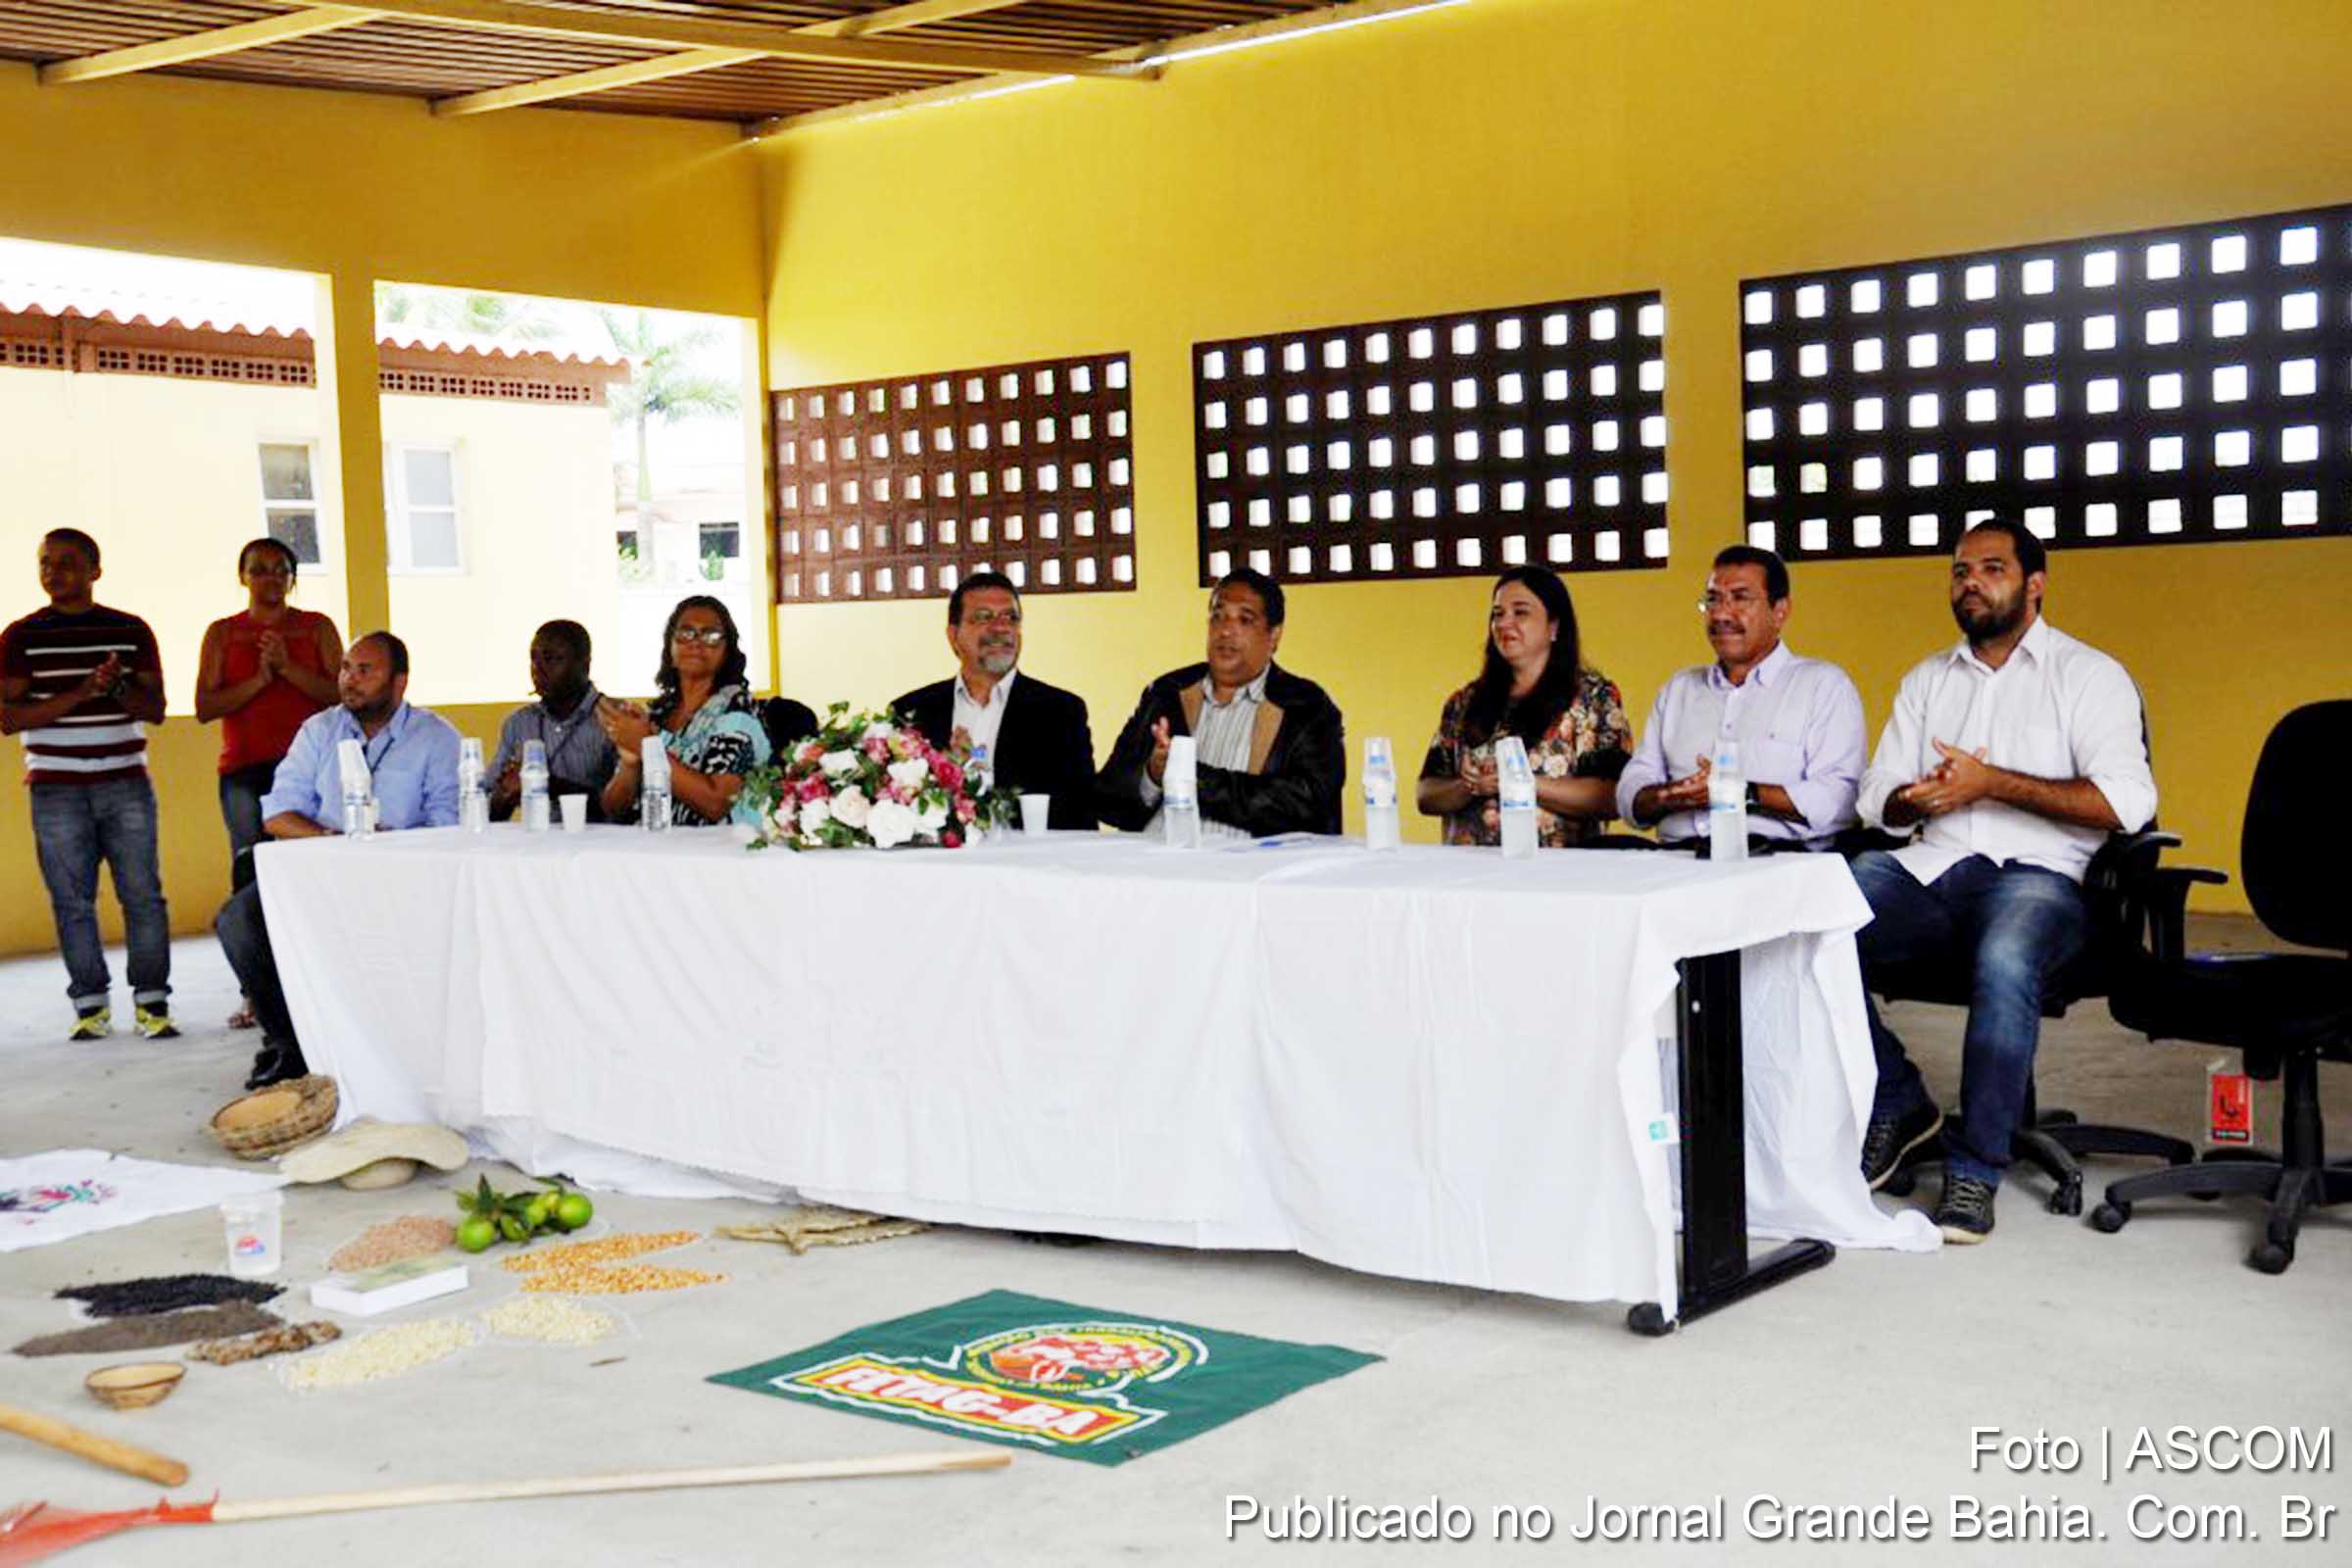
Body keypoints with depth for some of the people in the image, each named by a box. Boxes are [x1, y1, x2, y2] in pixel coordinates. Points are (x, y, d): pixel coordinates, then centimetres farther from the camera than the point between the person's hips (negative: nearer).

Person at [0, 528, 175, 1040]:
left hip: (126, 782, 1)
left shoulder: (131, 631, 9)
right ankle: (91, 1003, 9)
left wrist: (117, 687, -13)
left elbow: (155, 709, 7)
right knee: (72, 900, 1)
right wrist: (80, 694, -14)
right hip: (57, 788, 0)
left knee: (142, 894, -4)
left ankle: (152, 1001, 2)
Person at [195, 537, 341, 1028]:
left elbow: (340, 694, 1)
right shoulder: (222, 633, 13)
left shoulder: (317, 628, 12)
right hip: (245, 770, 1)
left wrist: (288, 668, -10)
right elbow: (205, 707, 3)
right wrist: (260, 678, -8)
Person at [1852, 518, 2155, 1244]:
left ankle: (1975, 1168, -23)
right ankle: (1897, 1105, -3)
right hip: (1927, 865, 5)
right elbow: (1877, 798, 18)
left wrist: (1992, 783, -13)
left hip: (2035, 872, -5)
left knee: (2004, 963, -40)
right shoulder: (1927, 679, 23)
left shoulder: (2088, 675, 6)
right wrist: (1923, 797, -6)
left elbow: (2127, 802, -8)